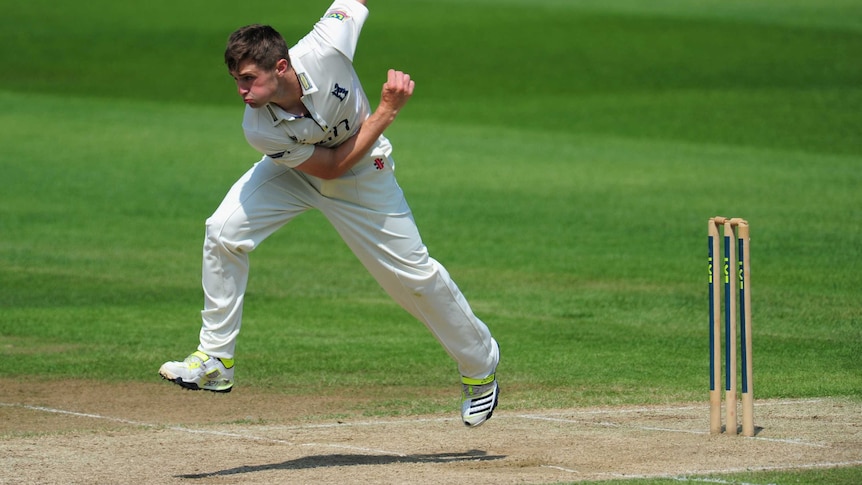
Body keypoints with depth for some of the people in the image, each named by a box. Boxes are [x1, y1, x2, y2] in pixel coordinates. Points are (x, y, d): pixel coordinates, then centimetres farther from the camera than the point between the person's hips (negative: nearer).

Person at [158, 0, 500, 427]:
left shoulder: (325, 49, -38)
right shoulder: (259, 130, -33)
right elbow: (330, 165, -26)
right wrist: (386, 112, -31)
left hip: (363, 178, 0)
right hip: (294, 174, 0)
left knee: (413, 276, 4)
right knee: (223, 232, -21)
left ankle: (481, 365, 28)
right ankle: (215, 361, -10)